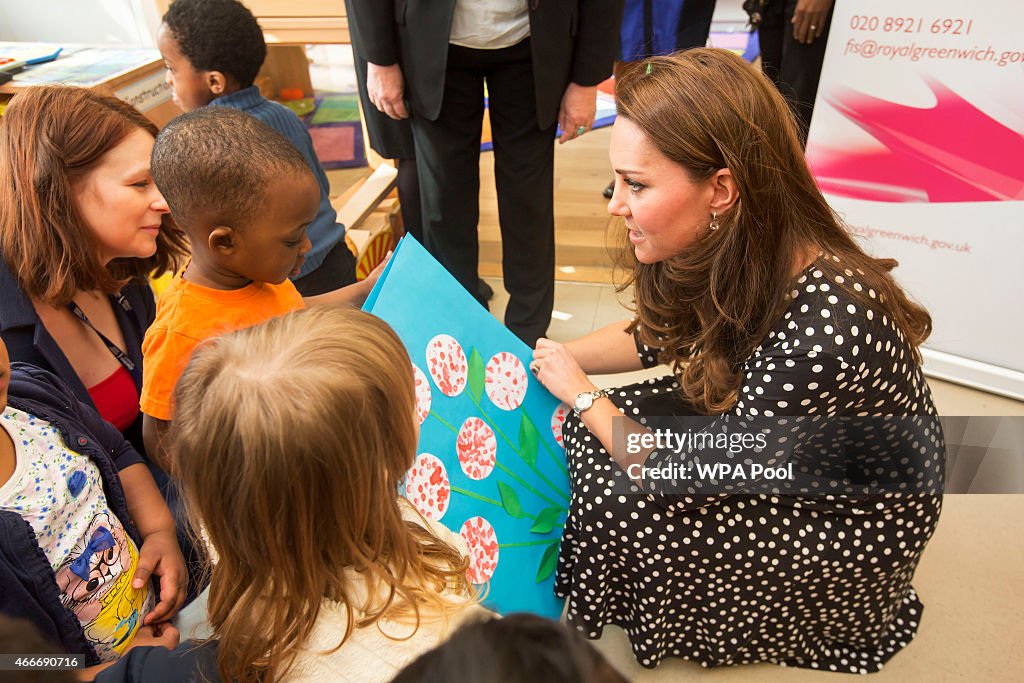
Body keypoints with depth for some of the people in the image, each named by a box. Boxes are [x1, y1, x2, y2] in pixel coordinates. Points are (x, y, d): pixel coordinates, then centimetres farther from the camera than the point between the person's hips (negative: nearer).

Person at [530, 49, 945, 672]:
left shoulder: (824, 330, -40)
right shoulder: (729, 253, -17)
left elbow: (704, 486, -27)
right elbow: (655, 338, 4)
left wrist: (584, 396, -17)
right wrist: (540, 358, -2)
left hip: (856, 524, -6)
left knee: (616, 499, -20)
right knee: (588, 438, -8)